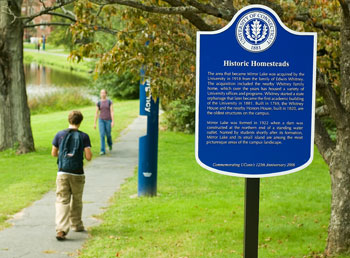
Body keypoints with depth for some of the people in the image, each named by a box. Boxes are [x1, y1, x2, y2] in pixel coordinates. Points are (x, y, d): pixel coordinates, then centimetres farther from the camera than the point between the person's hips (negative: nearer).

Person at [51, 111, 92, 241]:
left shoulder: (60, 135, 0)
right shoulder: (83, 137, -5)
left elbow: (54, 153, 8)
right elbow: (89, 157, -10)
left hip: (62, 173, 0)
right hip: (77, 174, 0)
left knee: (62, 201, -3)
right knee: (77, 200, 19)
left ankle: (61, 229, -19)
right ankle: (76, 224, 34)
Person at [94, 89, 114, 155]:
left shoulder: (109, 102, -3)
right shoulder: (98, 103, 3)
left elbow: (112, 112, -8)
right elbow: (96, 113, 6)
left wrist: (113, 121, -15)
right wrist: (95, 123, 4)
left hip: (108, 120, -1)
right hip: (101, 120, 1)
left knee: (108, 134, 9)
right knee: (102, 135, -11)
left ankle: (110, 143, 45)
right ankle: (103, 151, -9)